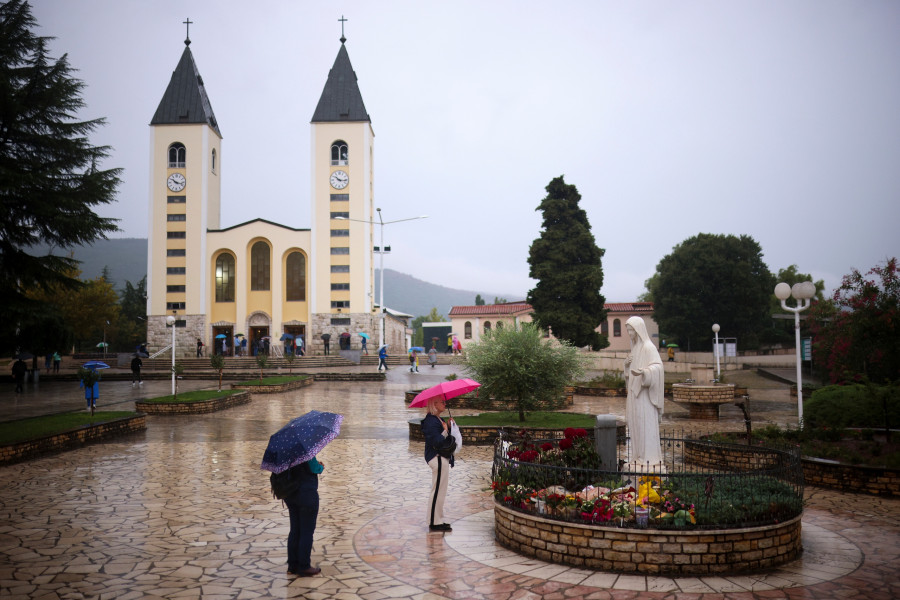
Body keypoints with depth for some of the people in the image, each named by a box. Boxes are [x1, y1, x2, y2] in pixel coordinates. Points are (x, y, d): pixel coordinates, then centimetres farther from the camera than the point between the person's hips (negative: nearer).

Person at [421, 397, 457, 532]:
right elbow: (437, 442, -25)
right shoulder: (431, 421, -18)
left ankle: (437, 520, 25)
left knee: (440, 491, 16)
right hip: (438, 458, -11)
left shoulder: (437, 419, 14)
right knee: (438, 491, -5)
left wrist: (448, 426, 3)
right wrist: (446, 430, -15)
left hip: (442, 458, 11)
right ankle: (434, 523, 2)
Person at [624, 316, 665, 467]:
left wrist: (643, 372, -39)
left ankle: (650, 456, -1)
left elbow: (657, 366, -22)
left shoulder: (648, 347, -12)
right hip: (635, 391, 9)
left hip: (645, 391, -9)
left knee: (646, 422, -6)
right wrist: (627, 364, 1)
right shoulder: (635, 347, 16)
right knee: (635, 423, 9)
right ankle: (640, 456, 15)